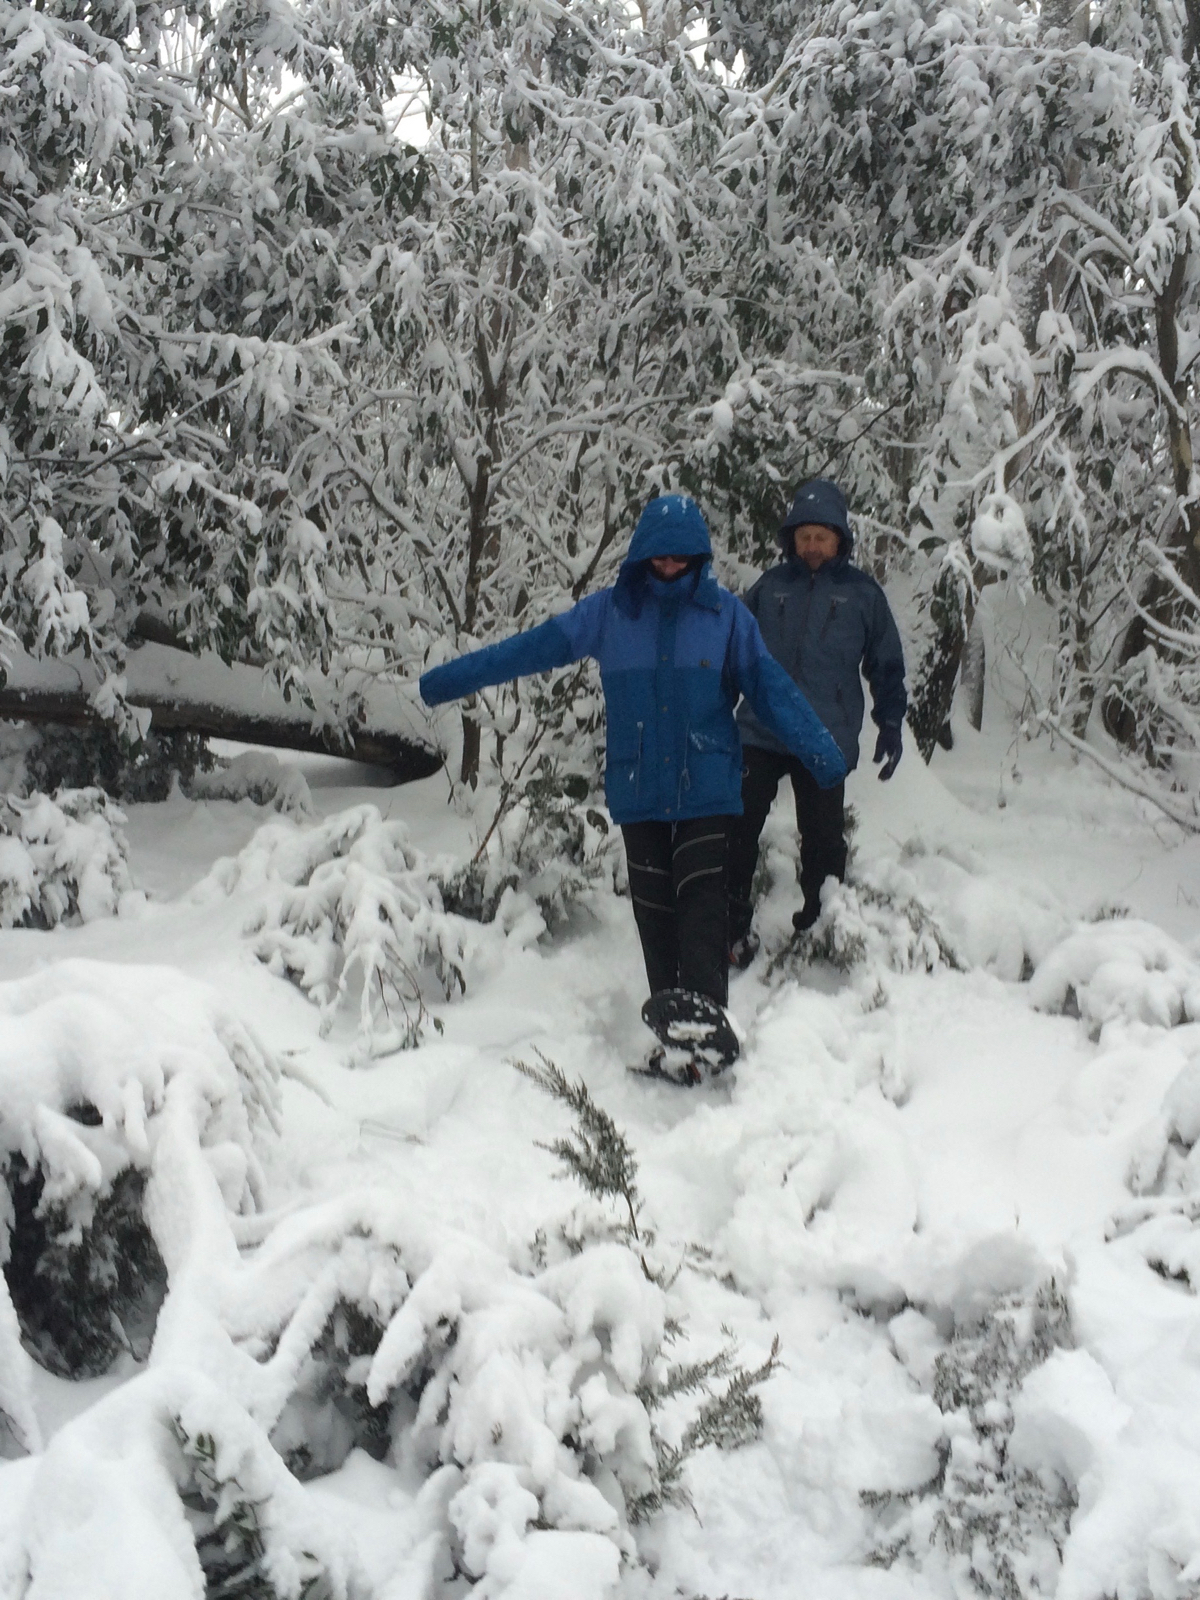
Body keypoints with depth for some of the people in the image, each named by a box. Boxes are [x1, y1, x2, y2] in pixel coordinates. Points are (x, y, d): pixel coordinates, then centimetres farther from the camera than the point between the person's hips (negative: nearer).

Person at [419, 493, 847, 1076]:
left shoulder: (724, 611, 1)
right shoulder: (609, 610, 2)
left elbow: (769, 684, 0)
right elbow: (533, 648, 3)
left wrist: (818, 750, -12)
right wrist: (450, 679, 0)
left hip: (707, 786, -2)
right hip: (637, 788, 2)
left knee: (702, 906, -12)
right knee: (655, 911, 5)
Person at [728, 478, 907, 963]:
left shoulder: (862, 593, 6)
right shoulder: (770, 586, 10)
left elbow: (886, 665, 13)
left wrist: (891, 724, 9)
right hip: (760, 734, 1)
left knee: (823, 842, 4)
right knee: (738, 831, -5)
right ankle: (732, 927, 5)